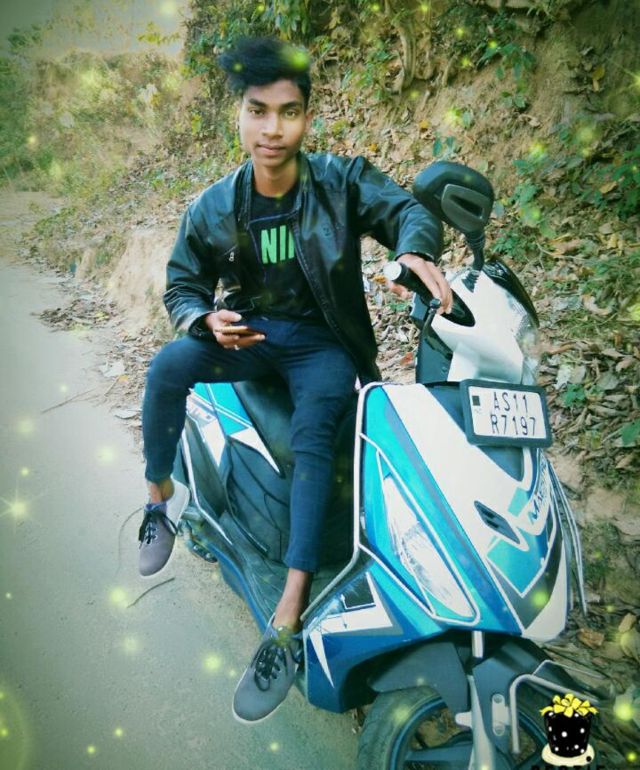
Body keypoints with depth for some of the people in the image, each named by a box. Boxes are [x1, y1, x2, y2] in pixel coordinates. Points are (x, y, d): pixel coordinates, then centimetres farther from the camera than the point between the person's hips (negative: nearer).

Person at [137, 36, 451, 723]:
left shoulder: (342, 180, -5)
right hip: (248, 331, 2)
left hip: (322, 342, -2)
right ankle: (160, 499, -4)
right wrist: (207, 319, -18)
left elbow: (407, 209, -13)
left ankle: (287, 622, -30)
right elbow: (182, 285, 6)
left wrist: (414, 251, -38)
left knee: (312, 434, -30)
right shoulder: (213, 209, -1)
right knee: (168, 365, -27)